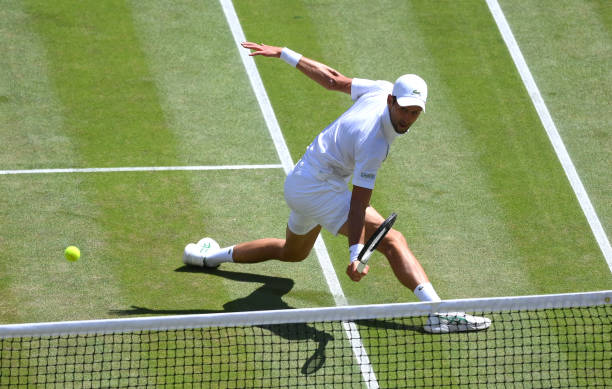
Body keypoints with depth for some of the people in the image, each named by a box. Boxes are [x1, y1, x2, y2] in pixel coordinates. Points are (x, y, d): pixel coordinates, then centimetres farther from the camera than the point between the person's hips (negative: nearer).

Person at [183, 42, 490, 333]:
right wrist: (355, 253, -41)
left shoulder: (382, 90, -9)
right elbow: (359, 202, -33)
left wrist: (283, 53, 11)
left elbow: (331, 79, 1)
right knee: (391, 240, -26)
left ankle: (211, 255, 51)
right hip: (318, 189, -10)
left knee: (292, 253, 35)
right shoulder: (372, 143, -32)